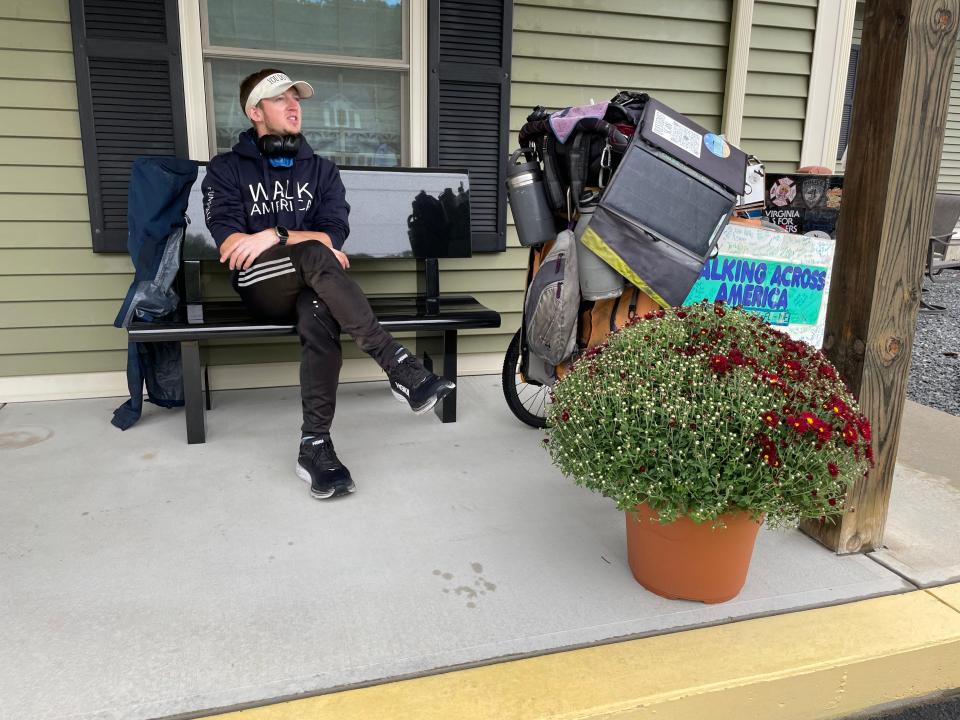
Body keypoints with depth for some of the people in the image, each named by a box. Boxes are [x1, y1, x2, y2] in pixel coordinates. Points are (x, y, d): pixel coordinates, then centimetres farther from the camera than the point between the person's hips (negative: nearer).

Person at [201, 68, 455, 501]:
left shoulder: (321, 170, 17)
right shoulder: (226, 170, 10)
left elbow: (335, 236, 1)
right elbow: (229, 245, -6)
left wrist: (274, 235, -16)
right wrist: (311, 245, -11)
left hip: (310, 286, 2)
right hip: (260, 288, -2)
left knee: (319, 318, -36)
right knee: (315, 255, -35)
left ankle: (315, 445, -37)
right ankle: (399, 366, -41)